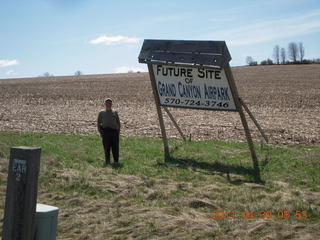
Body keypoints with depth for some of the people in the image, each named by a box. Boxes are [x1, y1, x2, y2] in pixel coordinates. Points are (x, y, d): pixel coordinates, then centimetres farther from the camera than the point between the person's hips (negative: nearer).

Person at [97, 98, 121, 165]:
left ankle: (116, 161, 1)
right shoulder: (101, 113, 17)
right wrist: (100, 132, 0)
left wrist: (118, 132, 5)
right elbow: (99, 123, 13)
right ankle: (107, 161, 1)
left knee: (115, 147, -5)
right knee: (106, 147, -4)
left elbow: (118, 123, 17)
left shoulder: (115, 113, 20)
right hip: (105, 131, -1)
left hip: (114, 131, 1)